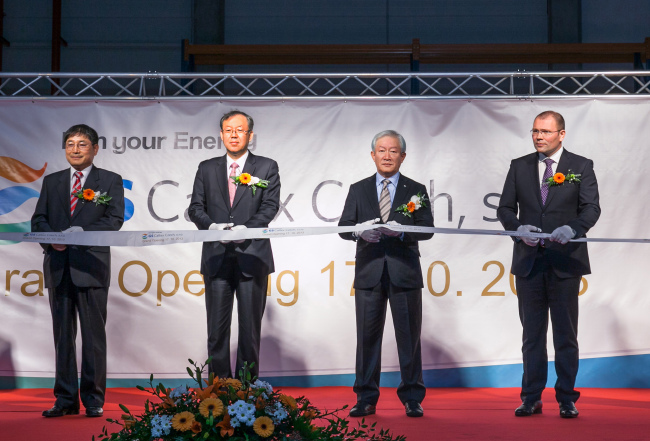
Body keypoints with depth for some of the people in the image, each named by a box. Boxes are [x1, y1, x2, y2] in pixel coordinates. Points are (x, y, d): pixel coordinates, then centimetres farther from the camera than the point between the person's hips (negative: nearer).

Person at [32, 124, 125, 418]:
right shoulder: (52, 182, 16)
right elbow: (39, 219, 10)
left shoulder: (110, 181, 6)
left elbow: (115, 220, -5)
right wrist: (51, 239, -12)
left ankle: (94, 399, 4)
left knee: (93, 336, -2)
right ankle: (65, 399, 11)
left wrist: (82, 231, -19)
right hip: (58, 268, 3)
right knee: (63, 335, 6)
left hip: (91, 266, -3)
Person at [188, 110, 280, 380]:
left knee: (250, 327, 2)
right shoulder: (207, 169, 14)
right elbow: (195, 208, 8)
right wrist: (212, 226, -12)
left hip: (252, 256, -2)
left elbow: (270, 206, -2)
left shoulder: (266, 167, 8)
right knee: (217, 327, 1)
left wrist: (247, 228, -18)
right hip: (217, 257, 2)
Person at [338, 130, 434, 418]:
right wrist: (360, 231, -16)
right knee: (367, 336, 2)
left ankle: (412, 398, 9)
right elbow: (343, 226, 6)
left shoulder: (416, 191, 8)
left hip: (404, 272, -1)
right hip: (369, 271, 1)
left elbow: (427, 229, -1)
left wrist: (401, 231, -20)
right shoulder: (358, 190, 13)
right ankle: (366, 399, 10)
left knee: (409, 336, 1)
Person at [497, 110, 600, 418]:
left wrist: (572, 228, -25)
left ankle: (566, 399, 11)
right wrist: (519, 228, -15)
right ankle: (531, 399, 14)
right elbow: (505, 208, 6)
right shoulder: (519, 167, 9)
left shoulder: (581, 167, 2)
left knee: (566, 335, 3)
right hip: (529, 262, 2)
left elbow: (591, 208, -6)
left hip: (565, 262, -2)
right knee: (532, 335, 8)